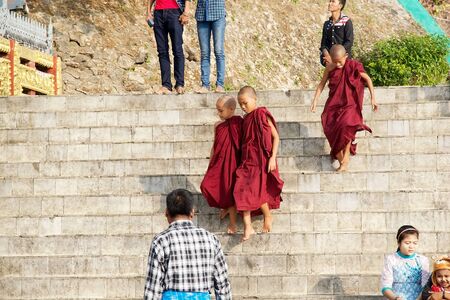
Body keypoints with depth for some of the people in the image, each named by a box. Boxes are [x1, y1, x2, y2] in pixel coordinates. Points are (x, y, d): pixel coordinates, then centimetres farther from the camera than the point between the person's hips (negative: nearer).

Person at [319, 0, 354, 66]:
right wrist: (327, 56, -12)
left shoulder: (347, 22, -2)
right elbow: (323, 43, 10)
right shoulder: (327, 24, 14)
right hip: (330, 61, 5)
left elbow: (349, 43, -10)